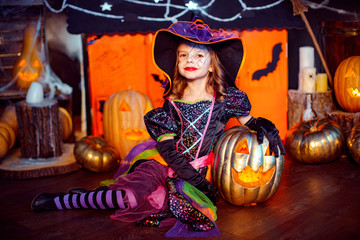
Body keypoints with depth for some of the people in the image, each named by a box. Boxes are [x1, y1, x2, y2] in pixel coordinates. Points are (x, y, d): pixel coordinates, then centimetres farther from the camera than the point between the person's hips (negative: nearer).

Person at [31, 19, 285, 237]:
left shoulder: (226, 98, -2)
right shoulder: (172, 102, 0)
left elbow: (248, 121, 11)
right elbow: (166, 147, -4)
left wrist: (265, 125, -13)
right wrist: (194, 177, -16)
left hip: (200, 173, 0)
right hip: (165, 164, 0)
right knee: (131, 196, -26)